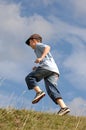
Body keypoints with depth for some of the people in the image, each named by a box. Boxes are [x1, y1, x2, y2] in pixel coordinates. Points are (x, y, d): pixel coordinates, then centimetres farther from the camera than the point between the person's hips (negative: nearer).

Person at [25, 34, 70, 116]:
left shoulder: (38, 45, 16)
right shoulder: (40, 49, 41)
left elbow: (47, 47, -8)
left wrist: (41, 58, -22)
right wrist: (37, 69, 27)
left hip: (46, 67, -8)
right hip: (55, 71, 8)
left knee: (29, 78, 3)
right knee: (52, 91, -7)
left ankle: (39, 92, -18)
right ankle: (63, 107, -26)